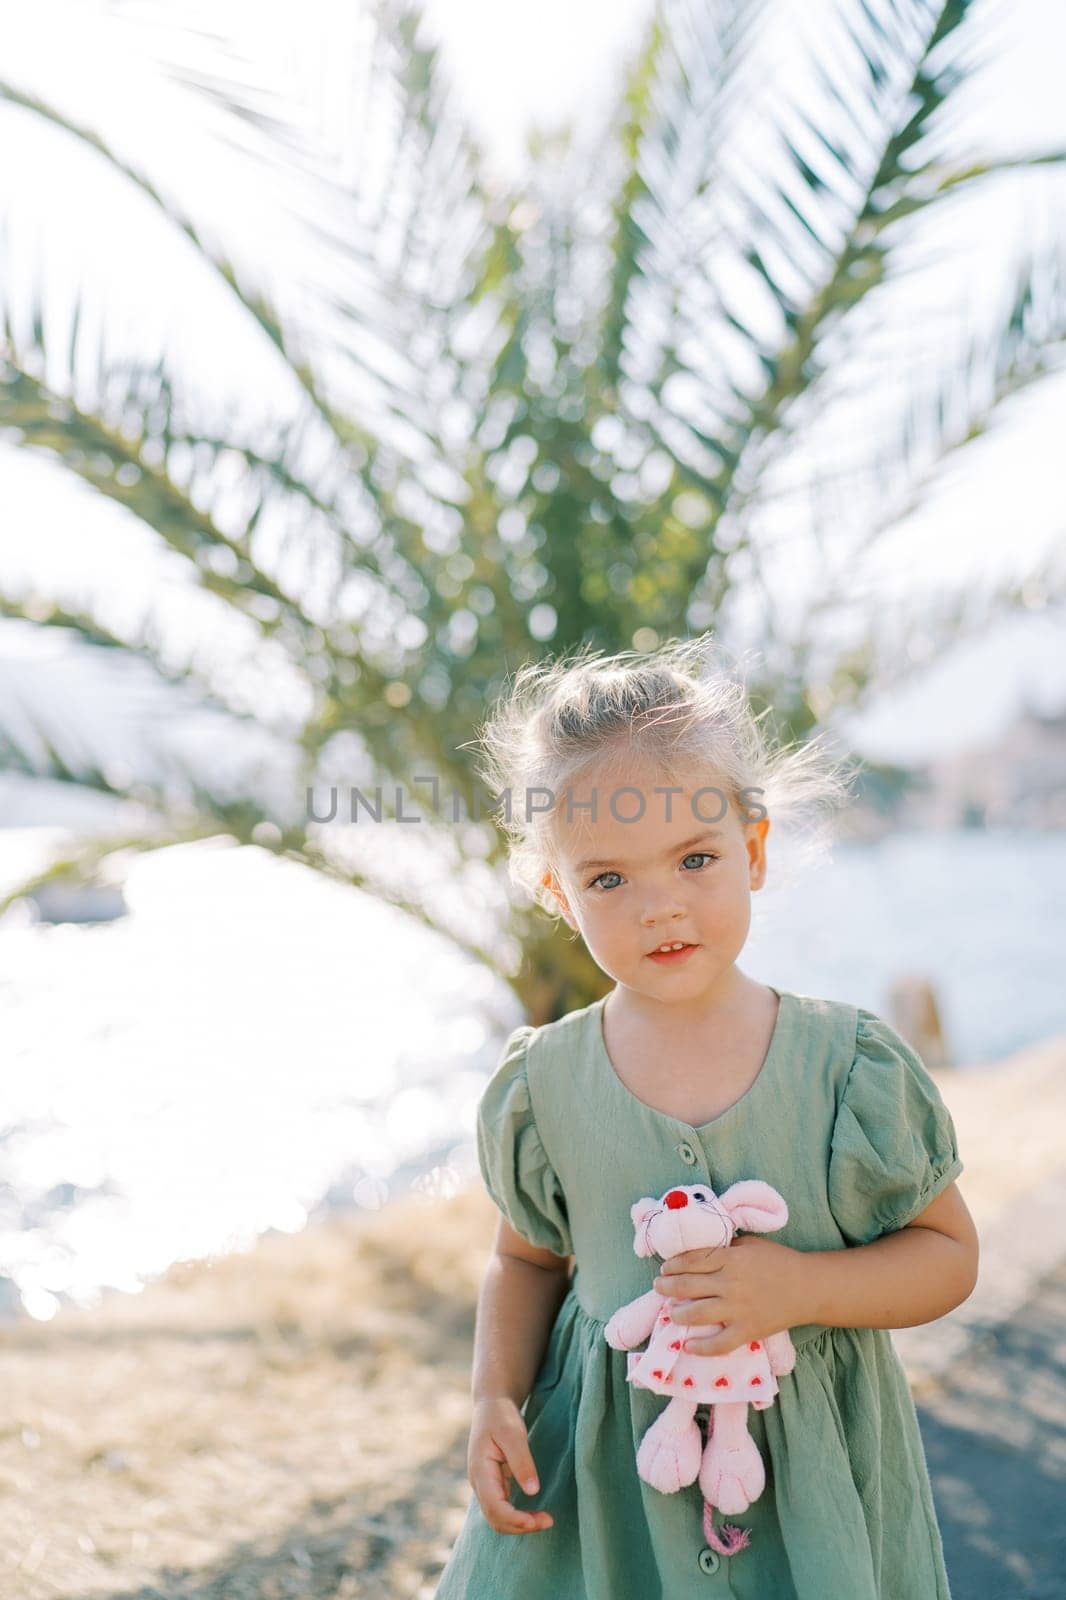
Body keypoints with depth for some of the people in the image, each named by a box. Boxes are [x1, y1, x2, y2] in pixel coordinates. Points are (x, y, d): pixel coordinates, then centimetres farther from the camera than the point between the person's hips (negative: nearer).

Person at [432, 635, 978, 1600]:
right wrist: (495, 1396, -7)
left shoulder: (851, 1065, -14)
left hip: (809, 1467, -1)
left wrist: (798, 1287, -21)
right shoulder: (542, 1085, -9)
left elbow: (950, 1255, -5)